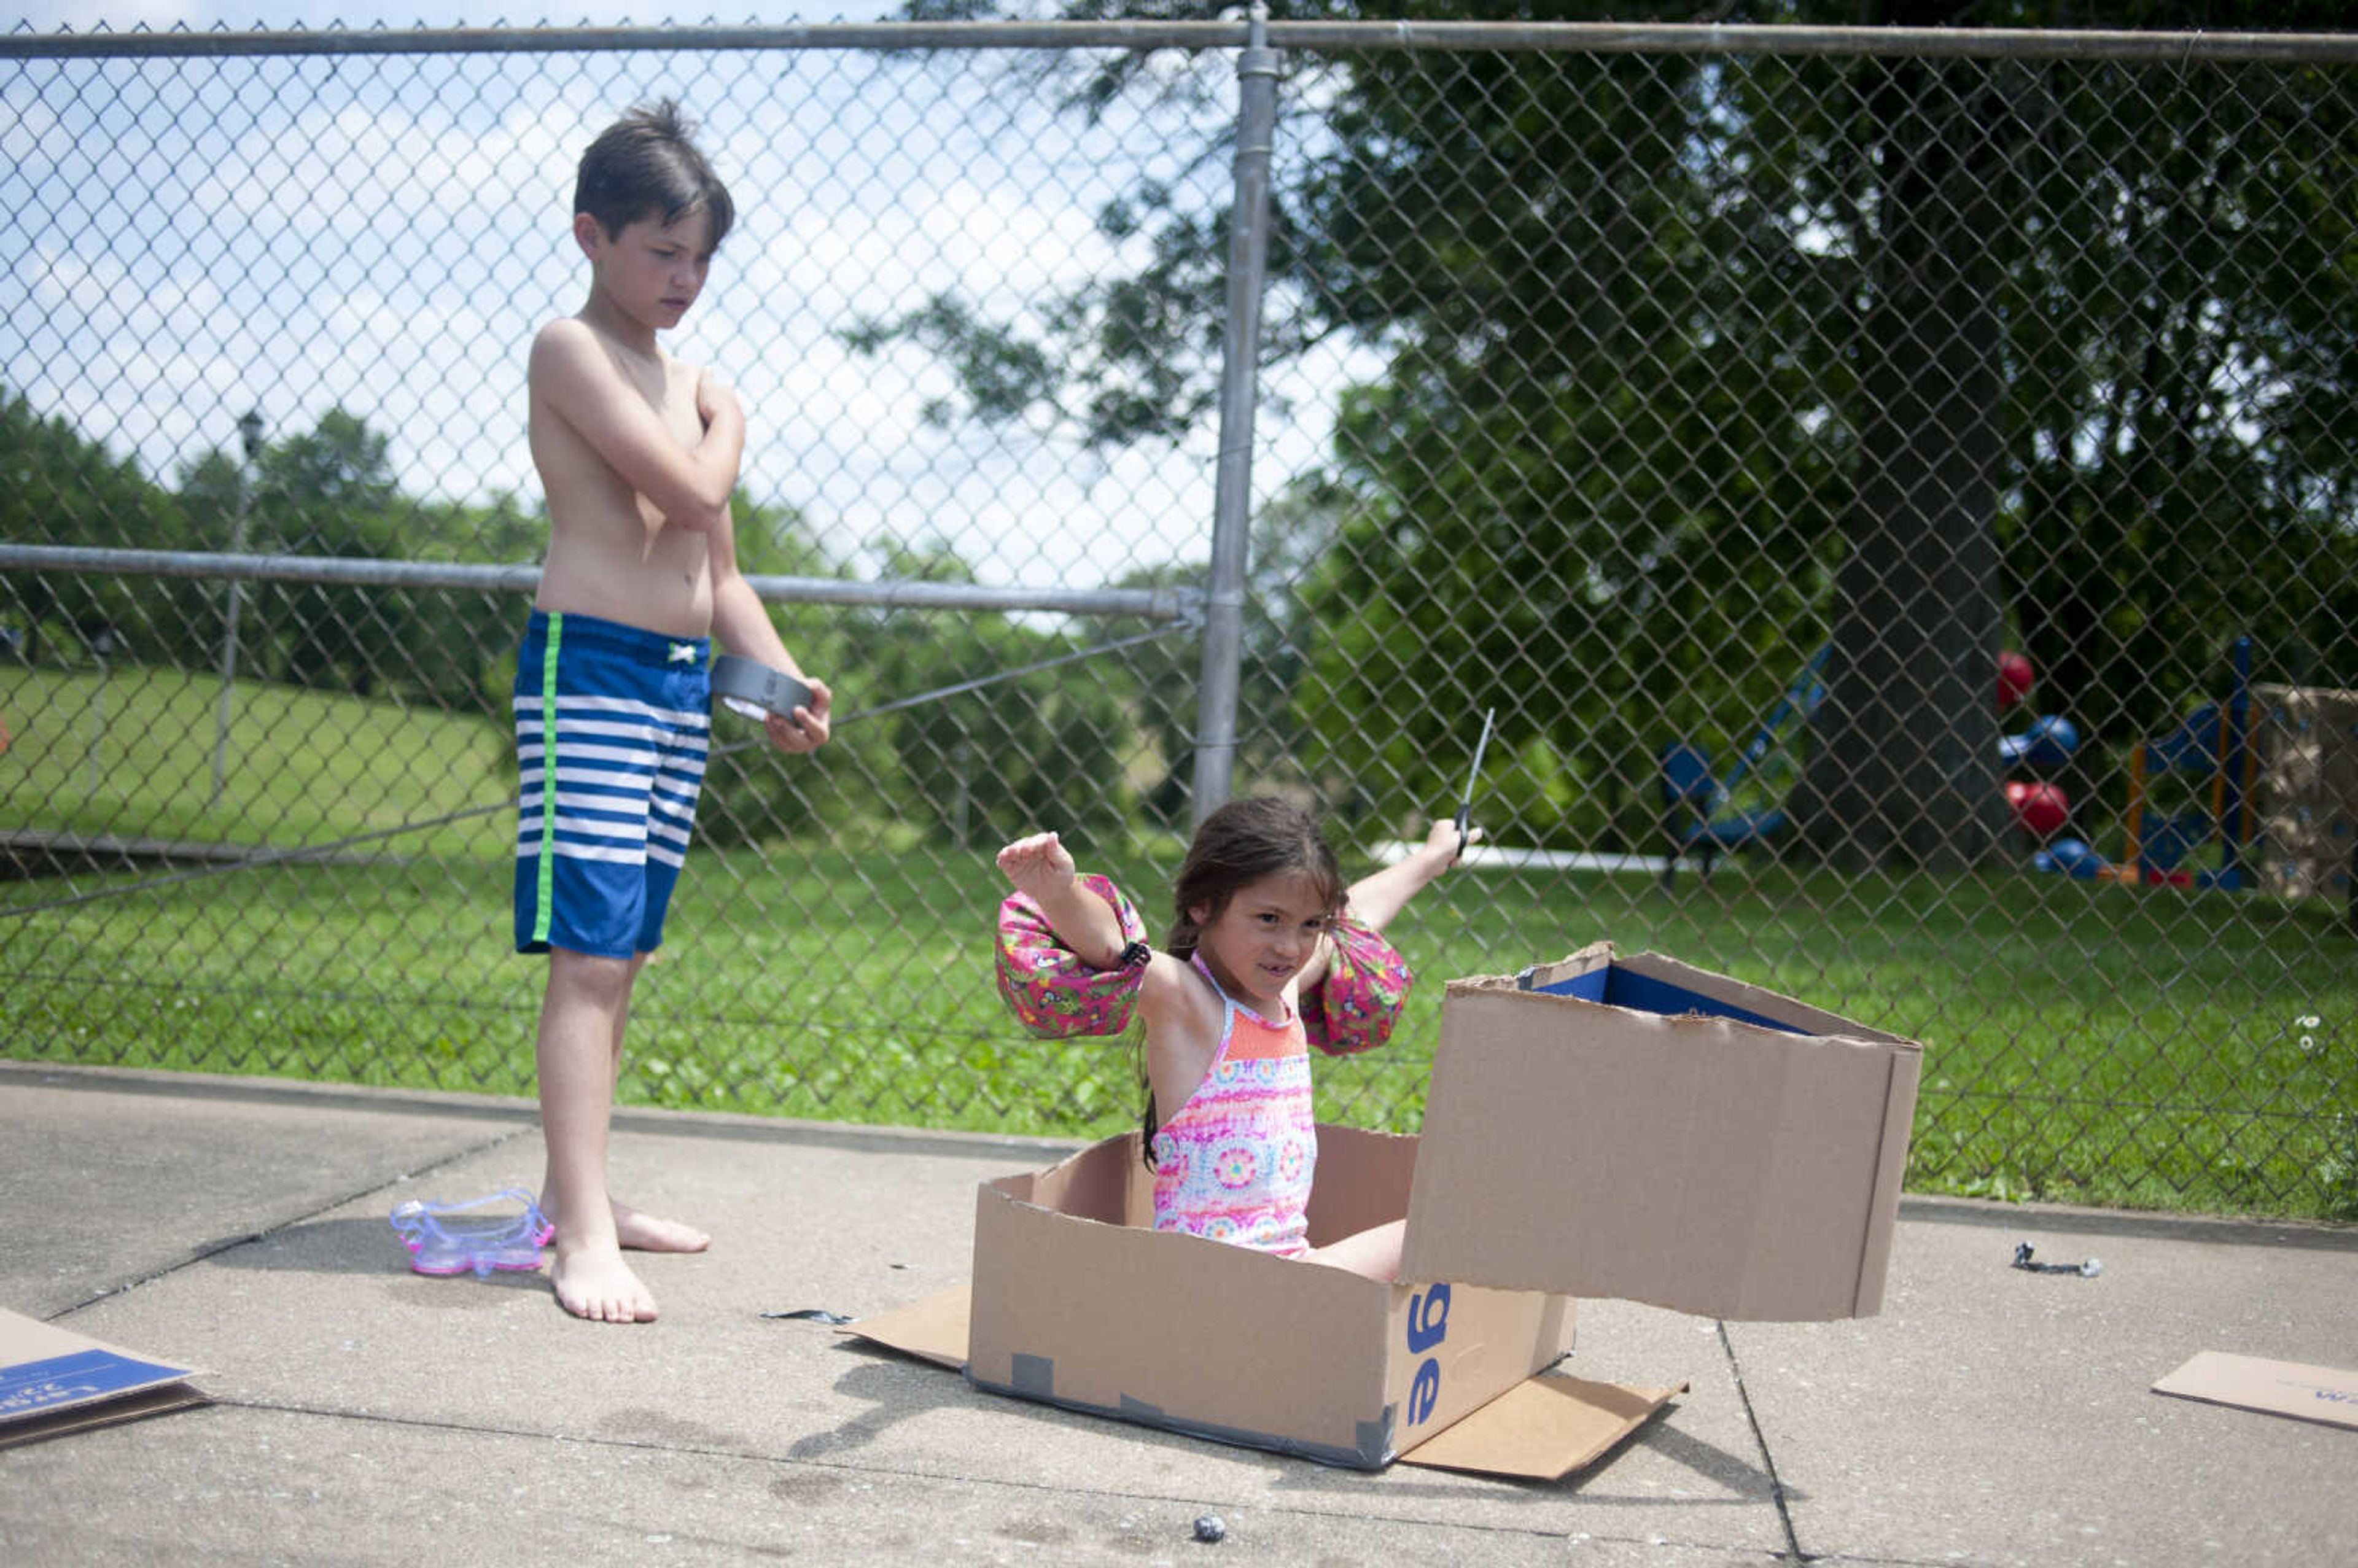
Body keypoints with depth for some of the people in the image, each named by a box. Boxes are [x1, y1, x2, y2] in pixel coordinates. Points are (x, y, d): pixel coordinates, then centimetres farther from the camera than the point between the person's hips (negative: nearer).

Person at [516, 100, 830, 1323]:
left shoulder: (686, 382, 19)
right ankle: (583, 1237, -15)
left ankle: (574, 1191, 20)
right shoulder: (572, 349, -5)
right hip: (589, 667, -8)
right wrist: (727, 421, 2)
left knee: (621, 955, 11)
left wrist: (784, 681, 9)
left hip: (685, 677, 8)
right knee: (589, 953, -13)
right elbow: (691, 491, -18)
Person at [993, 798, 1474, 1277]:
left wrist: (1430, 858, 46)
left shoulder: (1285, 987, 11)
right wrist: (1060, 892, -52)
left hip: (1291, 1254, 9)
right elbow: (1105, 943, -32)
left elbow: (1361, 912, 30)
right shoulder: (1184, 1000, -12)